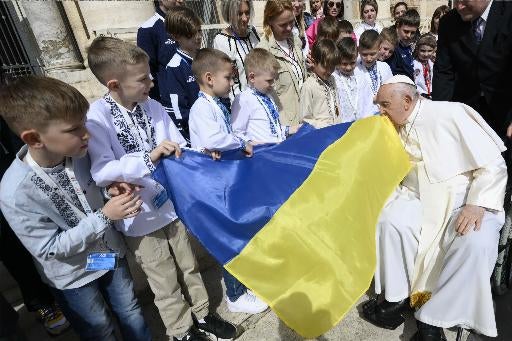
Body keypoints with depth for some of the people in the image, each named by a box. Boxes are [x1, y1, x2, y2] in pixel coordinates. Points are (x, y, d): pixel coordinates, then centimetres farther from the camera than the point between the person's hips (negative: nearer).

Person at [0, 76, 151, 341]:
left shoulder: (78, 153, -18)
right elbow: (49, 249, -22)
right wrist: (104, 216, -29)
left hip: (110, 253, 4)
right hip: (73, 275, -3)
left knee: (132, 316, 22)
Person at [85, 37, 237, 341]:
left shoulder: (153, 106, -5)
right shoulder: (97, 118, -17)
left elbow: (180, 149, -1)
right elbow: (100, 172, -26)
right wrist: (149, 157, -35)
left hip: (172, 204, 4)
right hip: (140, 217, -4)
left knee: (188, 265, 22)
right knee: (166, 282, 15)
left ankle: (202, 313, 47)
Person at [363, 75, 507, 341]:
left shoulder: (451, 114, -12)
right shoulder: (396, 128, 5)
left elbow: (493, 164, -11)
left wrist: (477, 204, -22)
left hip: (466, 197, -4)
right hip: (421, 197, 4)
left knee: (476, 242, -31)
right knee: (390, 219, -24)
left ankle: (433, 318, -15)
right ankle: (398, 297, -7)